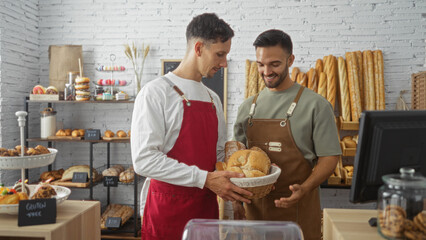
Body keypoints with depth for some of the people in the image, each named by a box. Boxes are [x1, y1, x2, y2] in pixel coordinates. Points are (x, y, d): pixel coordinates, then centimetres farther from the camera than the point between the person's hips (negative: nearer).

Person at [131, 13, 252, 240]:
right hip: (167, 210, -6)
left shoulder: (213, 98, 12)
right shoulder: (156, 92, -11)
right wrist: (205, 179, -23)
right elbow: (144, 159, -20)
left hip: (207, 205, 7)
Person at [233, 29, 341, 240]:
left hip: (297, 208, -3)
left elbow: (329, 157, -6)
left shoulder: (316, 105, -6)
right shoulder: (248, 107, 7)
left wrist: (304, 189, -22)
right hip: (255, 206, 4)